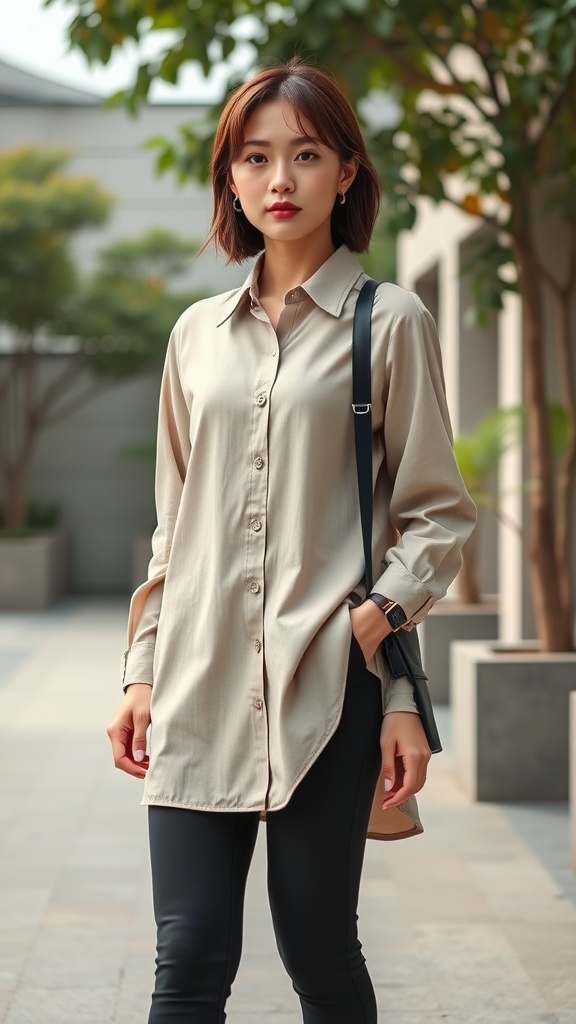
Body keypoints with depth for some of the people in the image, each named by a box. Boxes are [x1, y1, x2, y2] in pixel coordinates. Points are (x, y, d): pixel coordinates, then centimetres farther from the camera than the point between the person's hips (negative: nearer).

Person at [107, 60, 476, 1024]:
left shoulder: (389, 322, 2)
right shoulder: (198, 333, 14)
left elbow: (437, 512, 2)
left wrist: (383, 615, -10)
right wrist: (143, 674, 13)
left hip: (328, 686, -3)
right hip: (200, 688, 3)